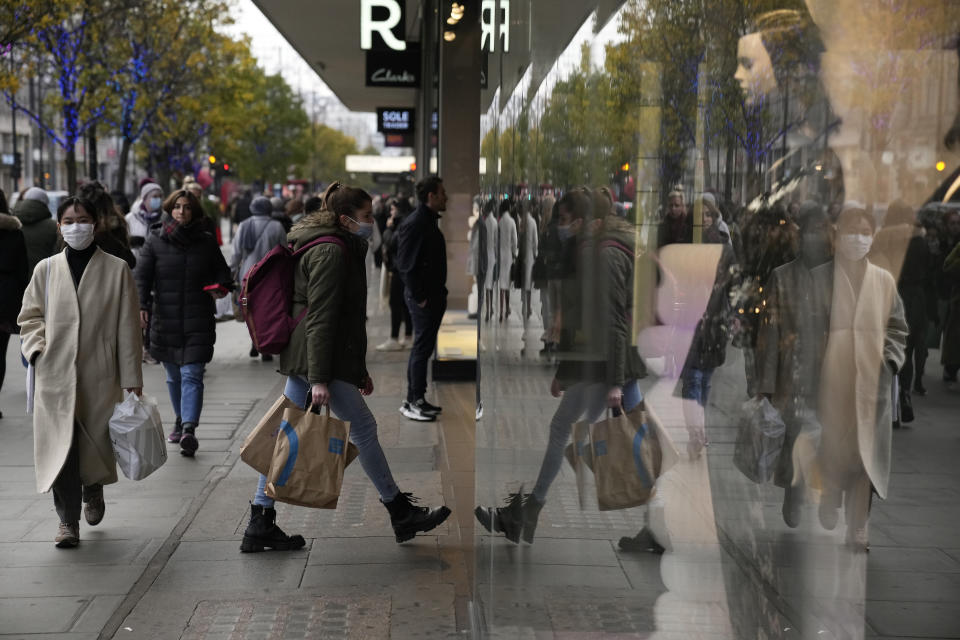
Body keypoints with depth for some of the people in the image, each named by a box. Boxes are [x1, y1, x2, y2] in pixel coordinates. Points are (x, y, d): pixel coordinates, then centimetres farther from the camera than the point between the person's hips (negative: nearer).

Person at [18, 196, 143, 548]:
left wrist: (131, 379, -2)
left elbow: (128, 327, 0)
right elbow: (30, 315, 15)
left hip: (100, 377, -1)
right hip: (56, 376, 1)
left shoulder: (117, 269, 0)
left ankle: (92, 490, 42)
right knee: (60, 446, -6)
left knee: (97, 444, 10)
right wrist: (38, 349, -5)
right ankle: (68, 521, 5)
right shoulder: (46, 269, 6)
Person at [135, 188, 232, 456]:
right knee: (173, 376, 12)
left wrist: (221, 287, -7)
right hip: (165, 320, 1)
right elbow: (142, 275, -3)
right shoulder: (155, 240, 3)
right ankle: (181, 421, 30)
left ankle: (189, 429, -19)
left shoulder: (206, 241, 5)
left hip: (198, 321, -1)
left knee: (192, 374, -11)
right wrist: (142, 305, -18)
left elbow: (221, 270, 16)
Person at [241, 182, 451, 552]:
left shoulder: (344, 250, 20)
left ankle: (260, 525, 10)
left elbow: (347, 316, 26)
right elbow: (320, 318, -20)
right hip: (318, 358, -10)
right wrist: (320, 379, -23)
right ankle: (401, 514, 11)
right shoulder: (331, 251, -13)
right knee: (363, 427, 0)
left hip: (298, 357, 10)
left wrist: (359, 369, 29)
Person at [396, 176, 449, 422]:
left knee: (425, 347, 14)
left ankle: (417, 399, 21)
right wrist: (419, 297, -18)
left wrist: (439, 292, 14)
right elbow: (405, 264, -20)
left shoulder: (431, 221, 14)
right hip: (422, 298, -10)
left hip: (434, 296, 10)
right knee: (421, 348, -5)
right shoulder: (414, 224, -17)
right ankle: (412, 402, 2)